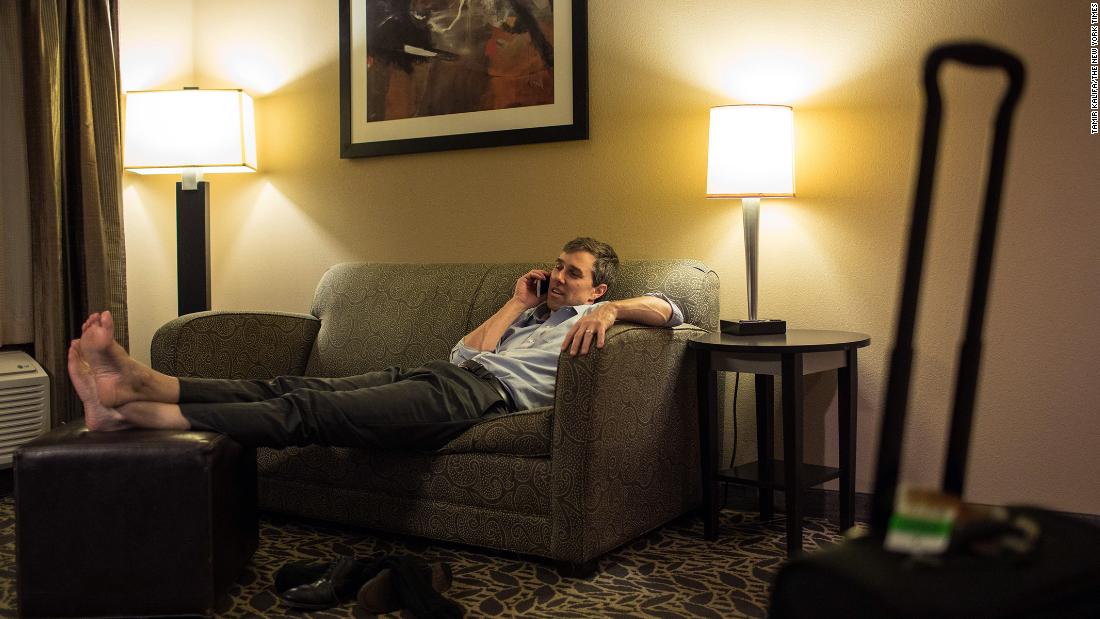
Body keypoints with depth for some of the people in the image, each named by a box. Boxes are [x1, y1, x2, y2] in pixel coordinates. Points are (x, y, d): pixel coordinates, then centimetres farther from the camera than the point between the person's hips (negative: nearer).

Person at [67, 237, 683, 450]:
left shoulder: (590, 317, 19)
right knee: (292, 388, -12)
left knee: (308, 412, -21)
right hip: (435, 371, 8)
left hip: (478, 392, -8)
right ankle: (140, 384, -24)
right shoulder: (531, 313, 37)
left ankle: (130, 412, -30)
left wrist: (613, 308, -13)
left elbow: (669, 309, 2)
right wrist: (515, 305, 24)